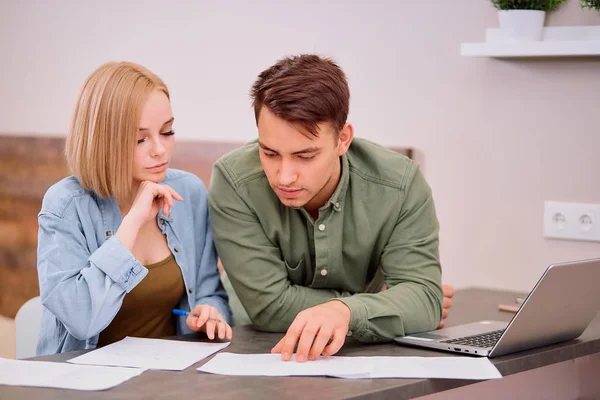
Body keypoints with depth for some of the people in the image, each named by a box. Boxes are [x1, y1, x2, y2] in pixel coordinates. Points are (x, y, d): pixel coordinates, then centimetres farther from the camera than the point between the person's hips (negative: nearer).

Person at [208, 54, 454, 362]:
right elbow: (269, 305, -22)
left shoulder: (401, 184, -17)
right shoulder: (233, 182, -21)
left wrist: (347, 311, -42)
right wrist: (382, 305, -19)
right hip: (268, 361, -2)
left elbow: (424, 294, -22)